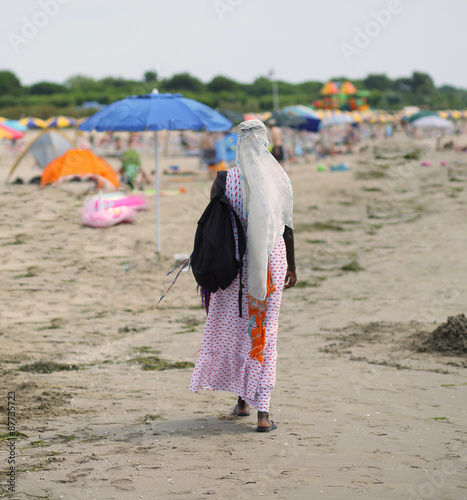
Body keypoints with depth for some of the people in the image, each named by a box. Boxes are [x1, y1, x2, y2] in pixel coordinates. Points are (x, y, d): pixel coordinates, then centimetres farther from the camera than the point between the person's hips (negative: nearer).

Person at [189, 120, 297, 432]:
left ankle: (242, 400, 26)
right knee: (265, 332, 3)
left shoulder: (225, 180, -5)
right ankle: (262, 411, -3)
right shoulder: (280, 179, -2)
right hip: (272, 260, 0)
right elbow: (288, 228, 3)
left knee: (233, 327, 16)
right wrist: (291, 267, 15)